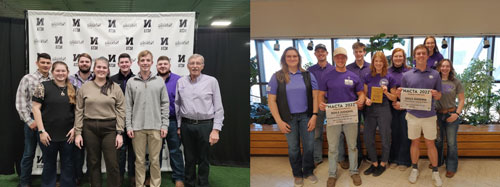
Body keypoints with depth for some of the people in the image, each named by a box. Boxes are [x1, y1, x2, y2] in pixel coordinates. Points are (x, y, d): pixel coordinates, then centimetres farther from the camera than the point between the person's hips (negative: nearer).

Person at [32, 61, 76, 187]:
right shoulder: (44, 87, -3)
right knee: (49, 165, 11)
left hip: (68, 135, 3)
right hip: (49, 134, -2)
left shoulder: (73, 89, 7)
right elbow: (36, 108, -6)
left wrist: (75, 128, -2)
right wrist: (41, 131, -12)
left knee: (68, 165, 10)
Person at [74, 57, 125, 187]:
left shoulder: (115, 88, 2)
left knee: (112, 164, -1)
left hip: (110, 128, -1)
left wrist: (119, 133, -6)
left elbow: (120, 111, -1)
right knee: (93, 163, 10)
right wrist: (78, 133, 0)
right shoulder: (84, 88, 5)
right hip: (90, 128, 1)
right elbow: (79, 111, 5)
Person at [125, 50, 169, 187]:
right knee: (139, 160, 7)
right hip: (137, 127, 0)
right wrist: (128, 126, -2)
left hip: (155, 127, 0)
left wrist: (164, 125, -2)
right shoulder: (131, 82, 5)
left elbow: (165, 104, 4)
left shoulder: (159, 81, 5)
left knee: (155, 159, 5)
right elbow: (128, 106, 4)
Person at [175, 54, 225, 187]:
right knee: (189, 159, 12)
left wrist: (216, 129, -9)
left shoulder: (211, 81, -3)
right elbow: (177, 105, 12)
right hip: (186, 125, 2)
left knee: (203, 160, 7)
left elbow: (218, 108, -3)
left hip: (205, 125, -2)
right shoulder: (181, 82, 7)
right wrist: (178, 126, 9)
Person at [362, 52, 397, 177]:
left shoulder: (388, 78, 0)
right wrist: (366, 100, -10)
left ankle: (383, 164, 22)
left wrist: (386, 92, -16)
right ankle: (374, 163, 22)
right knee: (368, 138, 4)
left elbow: (394, 98, 3)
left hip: (384, 109, -3)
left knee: (385, 138, 4)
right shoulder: (368, 77, 6)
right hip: (370, 109, 3)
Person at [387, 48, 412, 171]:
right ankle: (394, 159, 16)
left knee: (405, 133, 0)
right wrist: (393, 102, -6)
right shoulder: (387, 72, 8)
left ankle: (404, 161, 10)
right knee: (394, 133, 4)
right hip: (392, 107, 1)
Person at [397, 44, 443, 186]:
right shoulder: (407, 75, 2)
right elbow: (402, 97, 7)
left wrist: (436, 94, -17)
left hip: (429, 115, 0)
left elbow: (439, 96, 6)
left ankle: (435, 172, 20)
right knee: (415, 142, 11)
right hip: (413, 115, 0)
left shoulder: (435, 74, 2)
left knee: (430, 143, 7)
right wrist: (399, 93, -16)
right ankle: (414, 169, 25)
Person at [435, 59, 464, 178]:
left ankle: (451, 167, 15)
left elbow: (461, 99, 1)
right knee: (438, 140, 11)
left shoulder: (456, 82, -1)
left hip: (451, 114, -1)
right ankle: (437, 161, 31)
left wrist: (457, 114, -8)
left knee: (451, 142, 3)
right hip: (437, 114, 1)